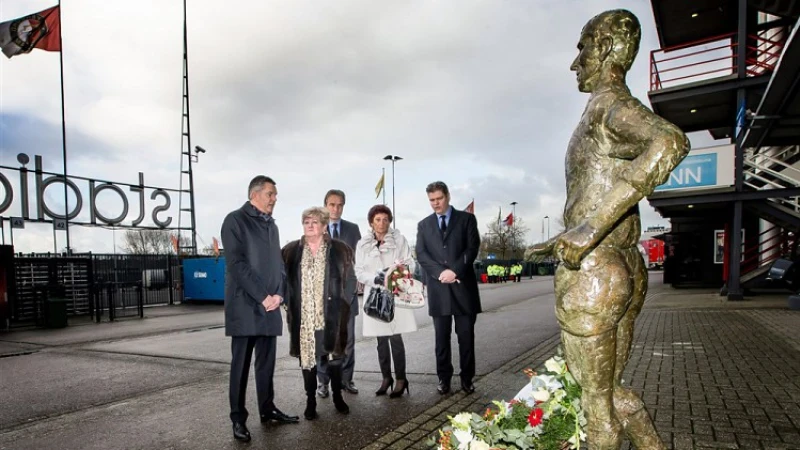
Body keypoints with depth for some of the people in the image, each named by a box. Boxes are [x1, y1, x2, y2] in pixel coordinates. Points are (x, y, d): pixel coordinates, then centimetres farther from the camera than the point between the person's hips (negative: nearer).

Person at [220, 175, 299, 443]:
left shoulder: (271, 225, 16)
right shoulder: (235, 220, -5)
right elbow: (236, 264, -14)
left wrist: (278, 294, -2)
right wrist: (263, 296, -15)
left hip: (270, 305, 6)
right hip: (245, 305, -6)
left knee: (267, 361, 12)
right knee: (241, 363, 2)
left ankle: (267, 409, 24)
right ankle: (238, 418, 12)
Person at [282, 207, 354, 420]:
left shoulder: (339, 249, 0)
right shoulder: (291, 250, 4)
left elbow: (349, 279, 5)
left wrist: (344, 305, 2)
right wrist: (288, 304, 5)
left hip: (330, 315, -1)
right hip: (303, 316, 1)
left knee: (334, 354, 7)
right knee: (306, 356, 7)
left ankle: (337, 396, 25)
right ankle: (311, 401, 20)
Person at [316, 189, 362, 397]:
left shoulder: (353, 229, 10)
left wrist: (357, 279, -1)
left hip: (347, 290, 2)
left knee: (347, 338, 5)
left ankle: (346, 378, 17)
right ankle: (323, 380, 15)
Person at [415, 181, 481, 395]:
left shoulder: (466, 219, 5)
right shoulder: (424, 225, 11)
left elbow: (472, 248, -4)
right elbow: (421, 254, 2)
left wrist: (455, 271, -16)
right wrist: (441, 272, -13)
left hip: (463, 286, -1)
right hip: (438, 288, 2)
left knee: (466, 336, 5)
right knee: (441, 337, 8)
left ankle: (467, 378, 18)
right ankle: (444, 377, 19)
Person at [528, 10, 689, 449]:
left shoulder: (605, 103, -11)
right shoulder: (626, 120, 17)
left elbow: (672, 143, -34)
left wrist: (589, 227, -35)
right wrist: (565, 240, 32)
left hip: (591, 277, -9)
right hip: (627, 271, 10)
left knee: (597, 401, 8)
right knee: (611, 389, 23)